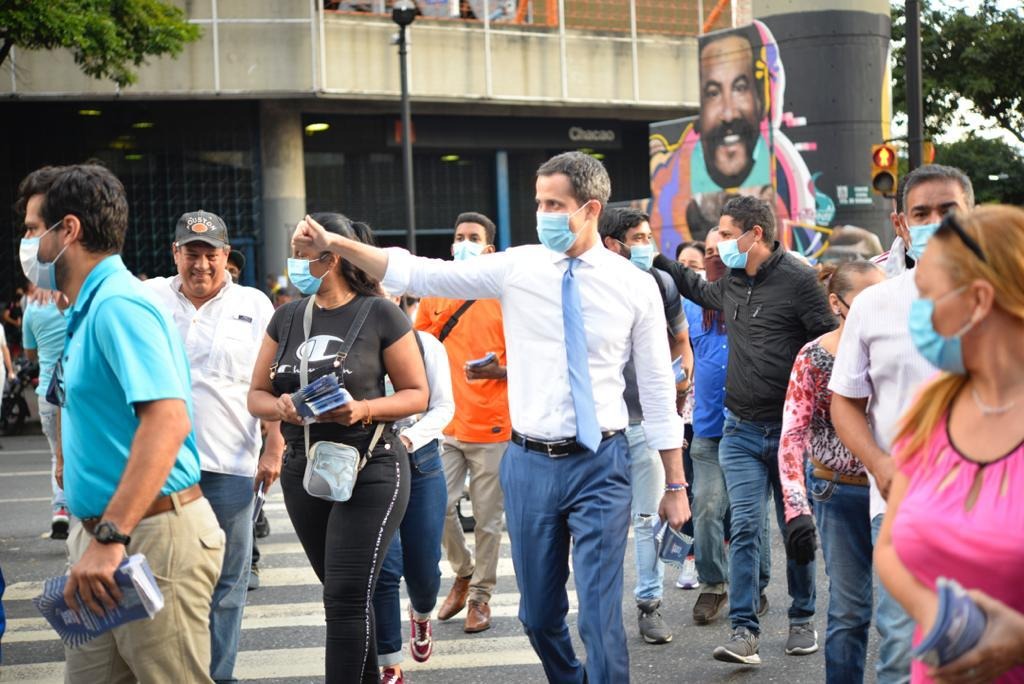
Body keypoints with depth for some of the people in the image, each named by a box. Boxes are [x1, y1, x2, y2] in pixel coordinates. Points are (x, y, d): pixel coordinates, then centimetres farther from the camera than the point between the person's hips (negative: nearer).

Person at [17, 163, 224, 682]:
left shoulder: (118, 306, -15)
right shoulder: (87, 311, 15)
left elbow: (167, 421, -27)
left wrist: (111, 538, -31)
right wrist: (91, 533, 20)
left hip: (153, 536, -10)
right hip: (103, 534, 10)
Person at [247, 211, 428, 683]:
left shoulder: (380, 314, -6)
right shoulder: (287, 318, 8)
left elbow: (417, 394, -4)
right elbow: (256, 395, 10)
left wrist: (364, 410, -21)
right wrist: (281, 407, -14)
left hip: (370, 471, -5)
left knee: (347, 596, -11)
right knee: (338, 592, 14)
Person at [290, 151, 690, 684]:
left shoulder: (636, 286, -3)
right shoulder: (516, 268, -1)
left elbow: (658, 388, 2)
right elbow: (419, 274, -4)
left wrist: (675, 485, 3)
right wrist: (333, 243, -15)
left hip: (600, 466, -2)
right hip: (530, 462, 2)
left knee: (601, 618, -7)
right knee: (539, 615, 14)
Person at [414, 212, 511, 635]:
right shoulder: (433, 296, 8)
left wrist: (497, 370, -19)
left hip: (492, 425, -2)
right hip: (445, 423, 3)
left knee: (487, 517, 3)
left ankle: (481, 595, 18)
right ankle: (462, 573, 21)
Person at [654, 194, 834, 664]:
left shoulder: (799, 280, -10)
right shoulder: (730, 285, 9)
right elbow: (698, 289, 34)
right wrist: (656, 261, 28)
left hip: (790, 429, -4)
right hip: (741, 431, 4)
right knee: (745, 529, -4)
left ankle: (802, 620, 23)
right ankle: (744, 632, -5)